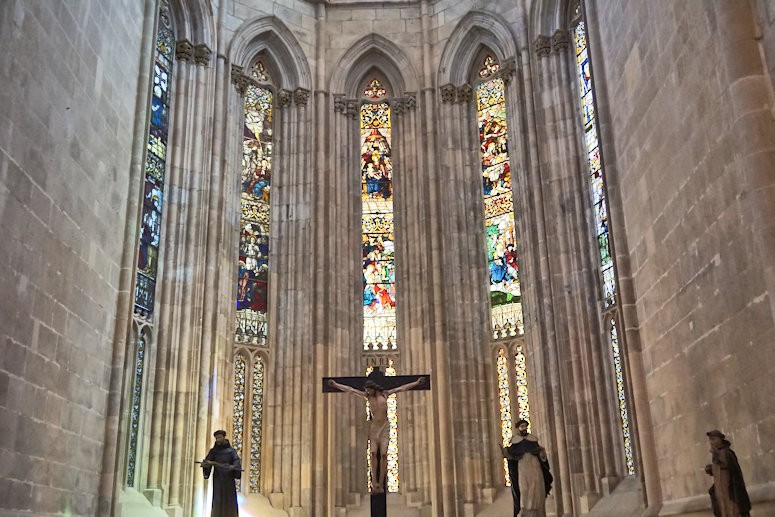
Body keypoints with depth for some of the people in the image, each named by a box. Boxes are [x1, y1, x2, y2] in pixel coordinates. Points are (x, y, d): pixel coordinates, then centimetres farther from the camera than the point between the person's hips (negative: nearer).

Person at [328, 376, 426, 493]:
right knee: (373, 453, -15)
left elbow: (402, 388, 10)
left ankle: (381, 484, -8)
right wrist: (336, 385, 11)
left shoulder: (385, 394, 7)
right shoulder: (367, 396, 7)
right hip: (373, 427, 0)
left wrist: (417, 383, 10)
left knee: (383, 454, -10)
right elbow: (349, 390, 10)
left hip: (385, 427, 0)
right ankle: (374, 483, -15)